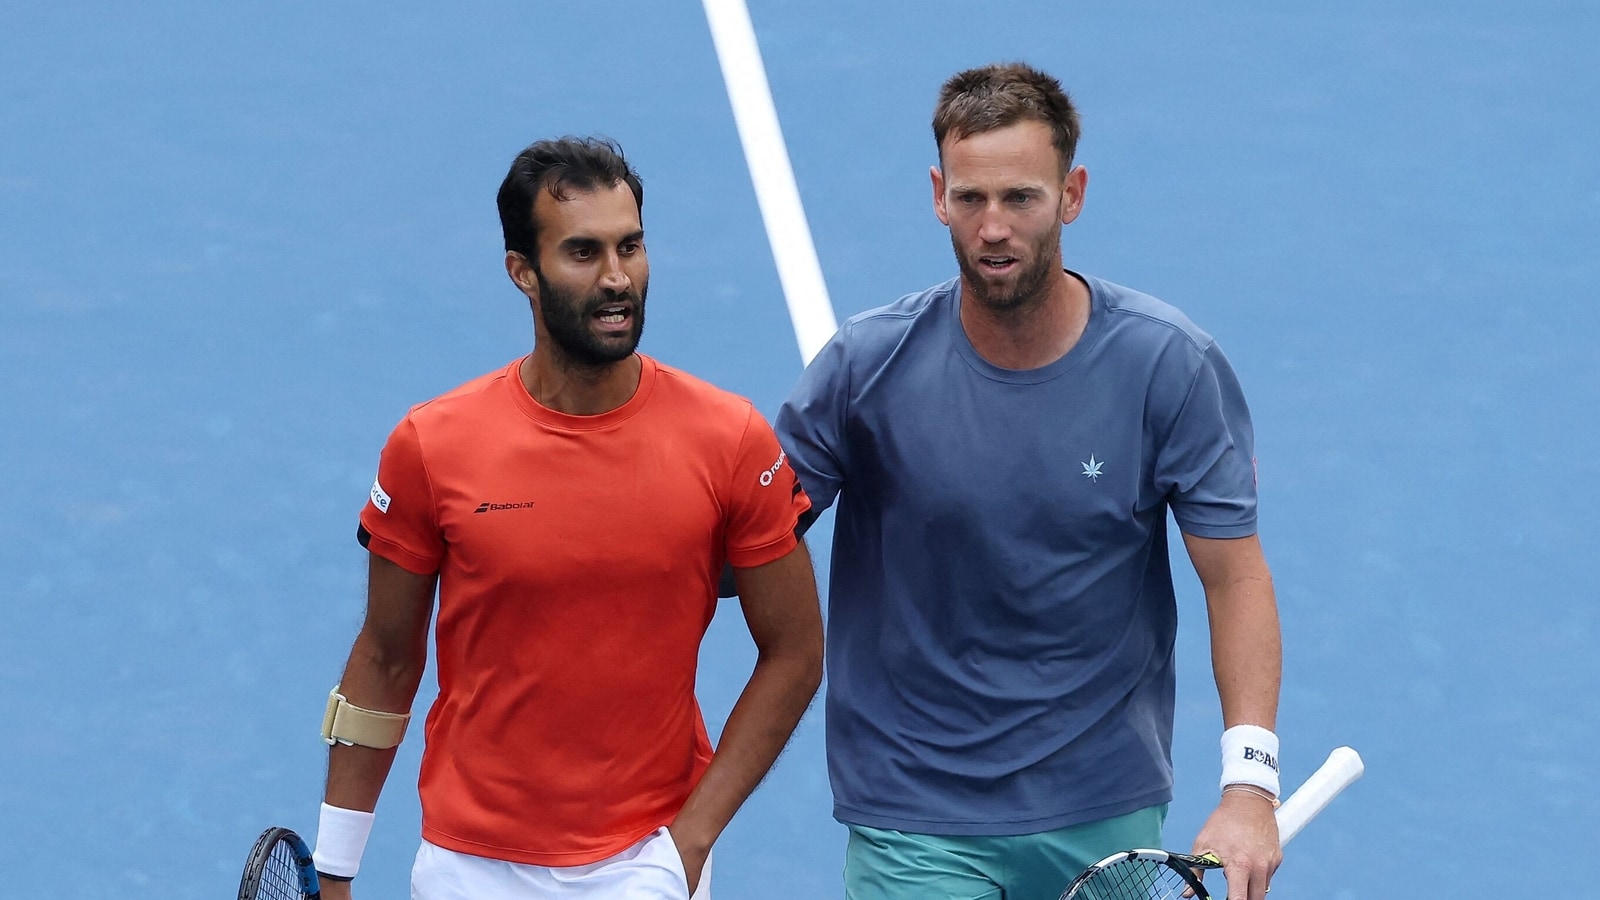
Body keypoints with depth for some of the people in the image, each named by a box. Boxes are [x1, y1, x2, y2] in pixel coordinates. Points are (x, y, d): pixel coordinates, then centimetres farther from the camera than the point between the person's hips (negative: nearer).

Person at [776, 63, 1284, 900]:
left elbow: (1235, 577, -6)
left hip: (1109, 820, 1)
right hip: (915, 824, -1)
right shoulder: (867, 363, -9)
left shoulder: (1171, 366, -8)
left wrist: (1248, 784, -16)